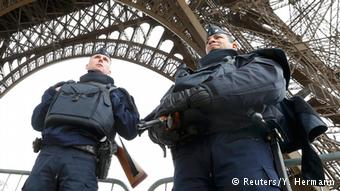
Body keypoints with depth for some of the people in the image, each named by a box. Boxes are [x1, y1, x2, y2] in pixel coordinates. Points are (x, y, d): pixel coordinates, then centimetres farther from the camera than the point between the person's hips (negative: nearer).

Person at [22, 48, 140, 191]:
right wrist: (53, 95, 8)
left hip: (82, 157, -2)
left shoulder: (113, 94, 22)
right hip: (48, 153, 2)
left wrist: (112, 99, 2)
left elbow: (130, 132, 8)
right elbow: (37, 123, 22)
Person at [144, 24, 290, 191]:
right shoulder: (189, 77, 37)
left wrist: (192, 95, -8)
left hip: (241, 140, -2)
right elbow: (153, 121, 25)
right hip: (189, 151, 3)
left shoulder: (253, 61, 28)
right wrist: (161, 129, -4)